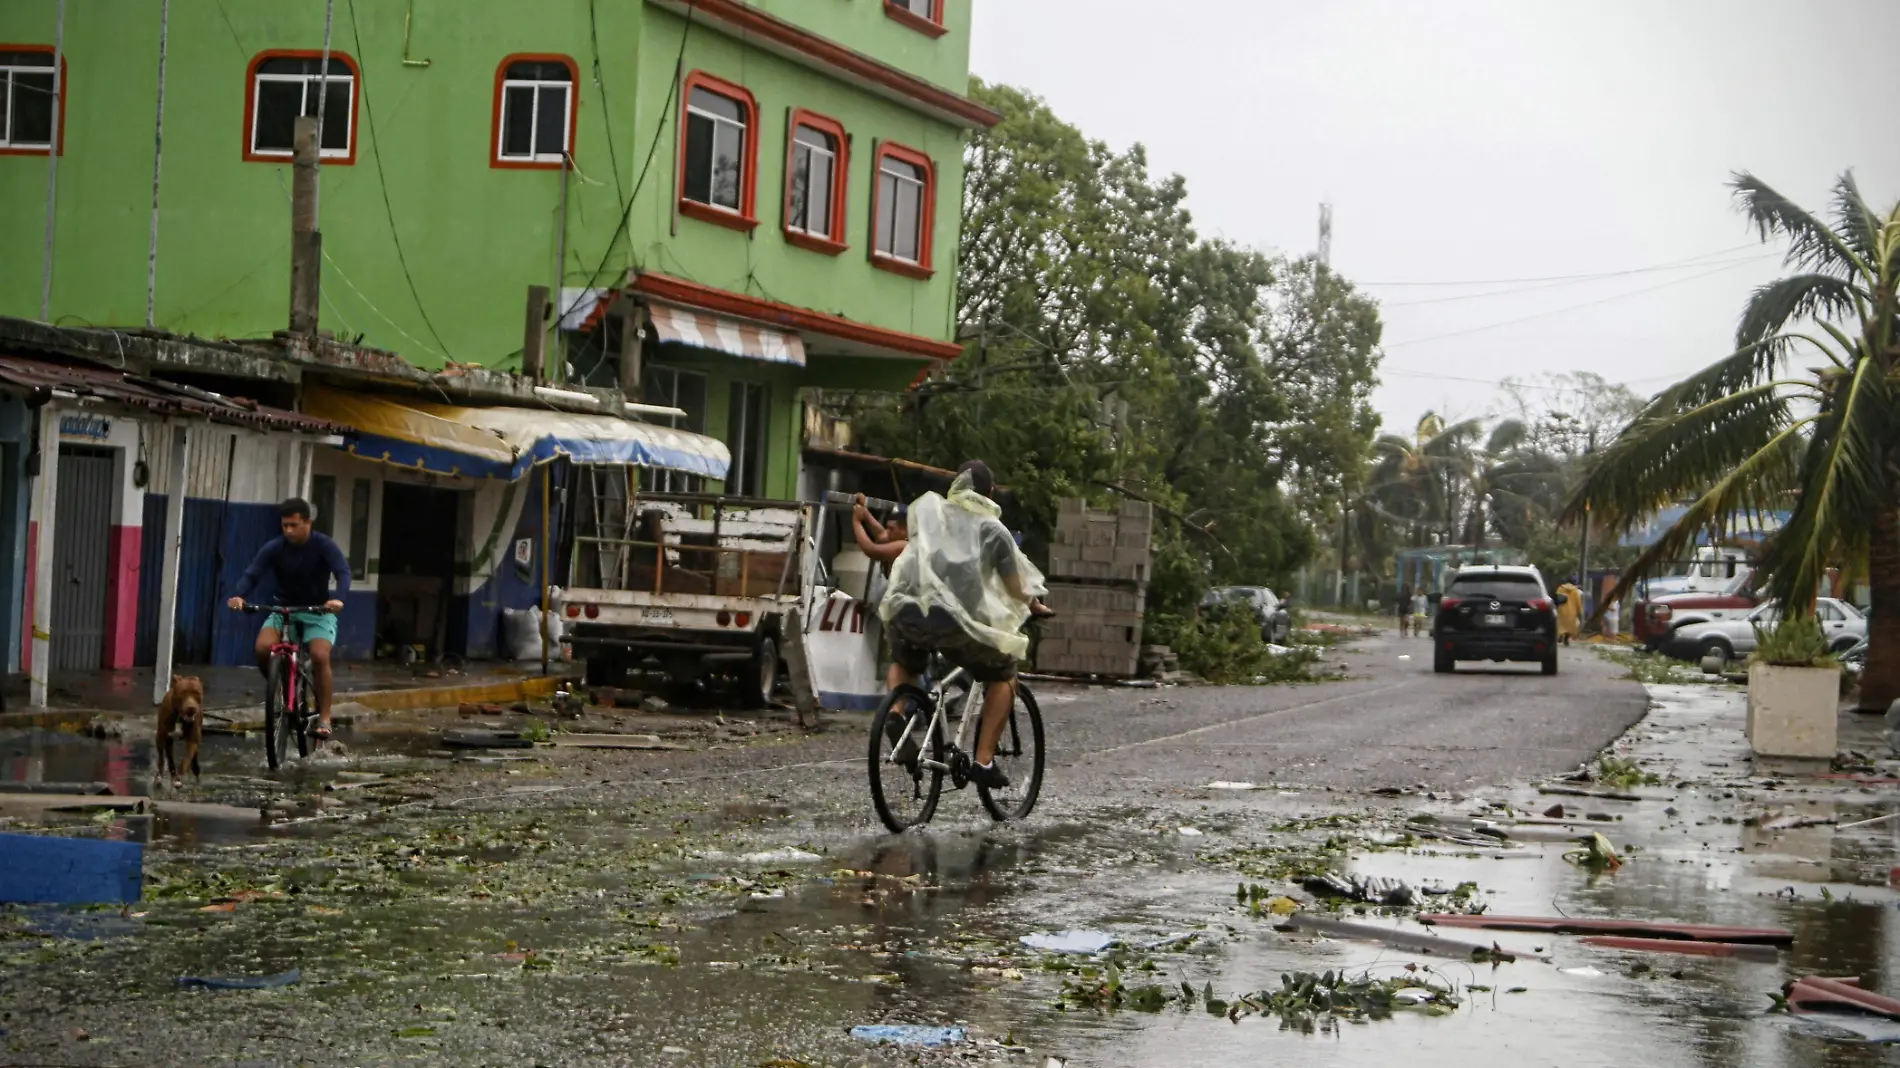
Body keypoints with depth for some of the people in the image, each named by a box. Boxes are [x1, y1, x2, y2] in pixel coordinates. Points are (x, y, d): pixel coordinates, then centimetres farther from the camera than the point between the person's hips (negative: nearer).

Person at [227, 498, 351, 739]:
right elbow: (252, 574, -16)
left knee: (320, 656, -28)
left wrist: (338, 598, -46)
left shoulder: (324, 545, -13)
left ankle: (324, 717, -17)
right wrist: (238, 595, -38)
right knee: (263, 647, -27)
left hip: (318, 612, -2)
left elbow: (343, 572, -25)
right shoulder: (274, 548, -8)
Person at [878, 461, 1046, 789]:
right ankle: (984, 762, 8)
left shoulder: (929, 511, 26)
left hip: (905, 611, 3)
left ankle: (896, 716, 6)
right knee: (1003, 676, 21)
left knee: (903, 662, 36)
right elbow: (1016, 589, 15)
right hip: (955, 618, -3)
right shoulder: (993, 529, 16)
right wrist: (1033, 606, 38)